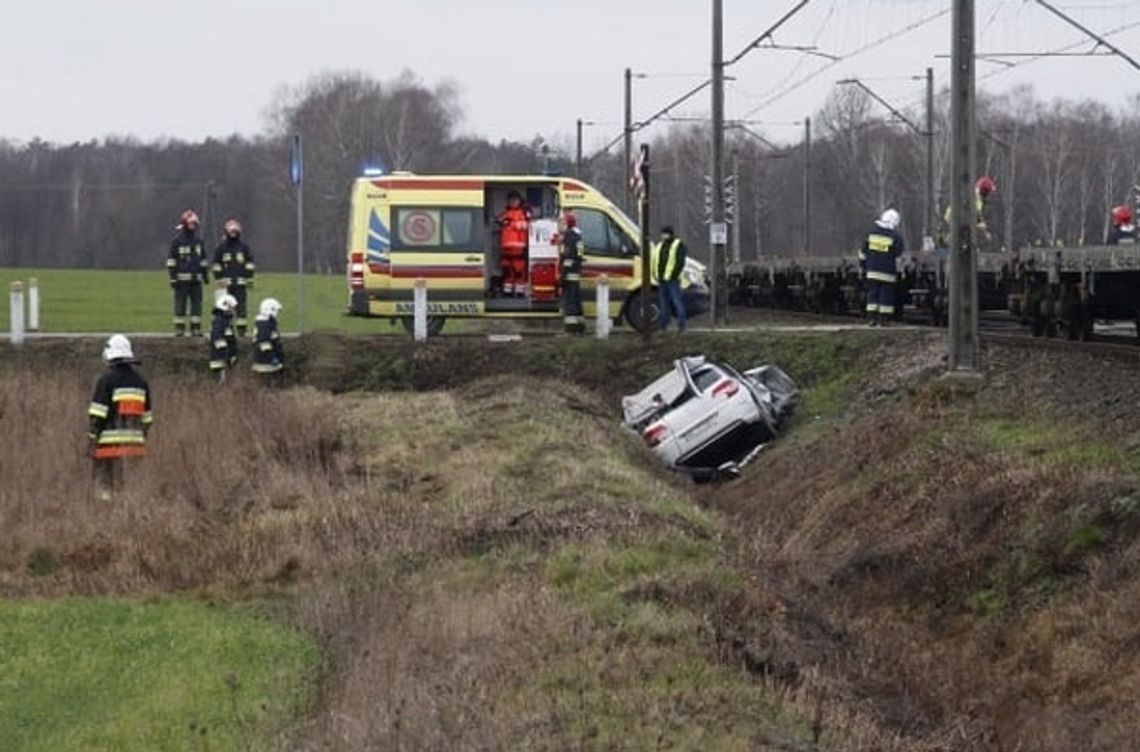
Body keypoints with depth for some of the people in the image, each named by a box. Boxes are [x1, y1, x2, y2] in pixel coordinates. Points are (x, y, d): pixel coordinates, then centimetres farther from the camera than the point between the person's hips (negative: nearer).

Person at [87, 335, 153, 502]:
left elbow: (97, 416, -11)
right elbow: (147, 418, 16)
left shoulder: (106, 380, -8)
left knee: (104, 488, -2)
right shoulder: (141, 382, 11)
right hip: (135, 445, 5)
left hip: (110, 444, -5)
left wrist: (91, 440, -6)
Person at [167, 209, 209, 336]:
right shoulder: (177, 241, -2)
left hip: (196, 278, 5)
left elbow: (203, 260, 22)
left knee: (197, 303, 4)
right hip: (182, 278, -5)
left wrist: (205, 274, 18)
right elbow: (171, 261, -5)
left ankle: (196, 328, 9)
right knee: (180, 303, -4)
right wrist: (173, 277, -10)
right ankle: (179, 328, -1)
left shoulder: (198, 241, 15)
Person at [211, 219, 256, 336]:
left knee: (241, 305, -4)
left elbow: (249, 264, 9)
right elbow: (216, 265, 9)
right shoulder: (221, 247, 5)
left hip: (241, 282, 0)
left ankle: (242, 328, -2)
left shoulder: (244, 247, 7)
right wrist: (218, 279, 2)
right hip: (226, 282, 0)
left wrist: (250, 279, 5)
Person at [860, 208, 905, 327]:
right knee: (886, 295, 2)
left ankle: (872, 318, 7)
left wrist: (863, 266, 21)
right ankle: (882, 320, 0)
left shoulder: (871, 234, 5)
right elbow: (900, 255, -5)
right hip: (887, 274, -4)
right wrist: (901, 272, 7)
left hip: (872, 272, 4)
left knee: (872, 294, 9)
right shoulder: (895, 238, -8)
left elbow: (863, 253, 12)